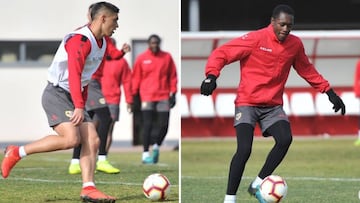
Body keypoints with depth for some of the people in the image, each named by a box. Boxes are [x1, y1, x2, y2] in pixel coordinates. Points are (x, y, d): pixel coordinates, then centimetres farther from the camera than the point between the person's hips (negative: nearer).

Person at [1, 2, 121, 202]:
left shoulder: (102, 43, 13)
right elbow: (74, 74, -27)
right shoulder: (80, 40, -18)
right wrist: (79, 107, -34)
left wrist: (81, 105, 18)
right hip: (57, 93, -9)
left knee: (92, 140, -5)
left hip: (73, 97, 9)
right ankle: (17, 152, -11)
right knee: (71, 139, -24)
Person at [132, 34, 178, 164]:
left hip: (163, 97, 2)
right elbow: (136, 78, 5)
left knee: (164, 125, -1)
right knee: (148, 125, -5)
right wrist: (134, 95, 1)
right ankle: (146, 154, 1)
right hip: (147, 97, -2)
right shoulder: (142, 58, 2)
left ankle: (156, 147, 25)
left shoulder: (167, 57, 6)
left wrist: (173, 93, 3)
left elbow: (172, 76, 9)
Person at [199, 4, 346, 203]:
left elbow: (307, 70, 20)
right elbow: (221, 53, -12)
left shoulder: (295, 44, 3)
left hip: (273, 106, 4)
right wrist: (211, 75, -29)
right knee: (244, 149, -20)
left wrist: (329, 92, 16)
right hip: (247, 103, -4)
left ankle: (258, 184, -4)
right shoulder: (255, 39, -13)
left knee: (285, 139, -21)